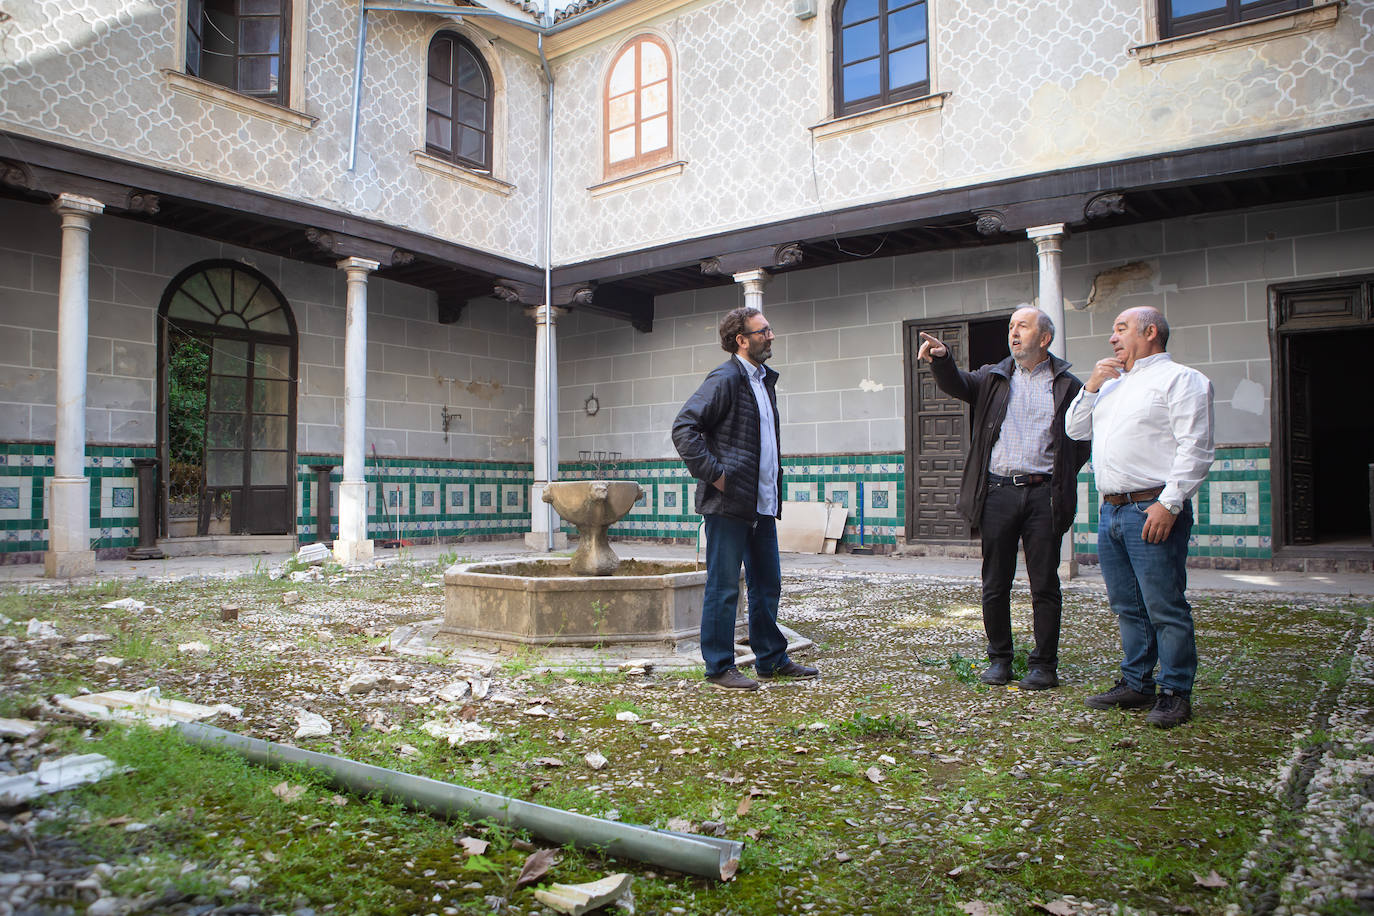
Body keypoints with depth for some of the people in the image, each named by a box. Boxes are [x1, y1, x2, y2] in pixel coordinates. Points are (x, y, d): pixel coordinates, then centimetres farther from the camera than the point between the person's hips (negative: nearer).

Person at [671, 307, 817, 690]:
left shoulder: (765, 379, 17)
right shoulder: (725, 379, -11)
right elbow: (683, 428, -17)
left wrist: (774, 493, 18)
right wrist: (713, 473, -18)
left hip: (762, 504, 9)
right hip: (729, 503, -9)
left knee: (767, 584, 15)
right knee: (724, 588, 0)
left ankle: (771, 659, 26)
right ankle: (719, 667, 10)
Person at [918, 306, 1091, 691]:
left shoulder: (1067, 386, 7)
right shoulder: (993, 378, 13)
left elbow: (1084, 438, 8)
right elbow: (957, 384, -5)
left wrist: (1061, 474, -4)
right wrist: (941, 359, -25)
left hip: (1044, 495, -2)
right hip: (998, 493, 2)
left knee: (1044, 584, 3)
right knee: (995, 584, 7)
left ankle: (1044, 664, 14)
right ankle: (999, 658, 20)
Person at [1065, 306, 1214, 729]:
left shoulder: (1180, 379, -3)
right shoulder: (1113, 385, 23)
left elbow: (1195, 449, -11)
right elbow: (1075, 429, 24)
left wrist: (1169, 503, -19)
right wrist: (1091, 386, 10)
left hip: (1153, 510, -8)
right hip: (1111, 510, 8)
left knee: (1165, 607, -3)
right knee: (1128, 606, 13)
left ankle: (1175, 693, 6)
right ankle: (1136, 684, 23)